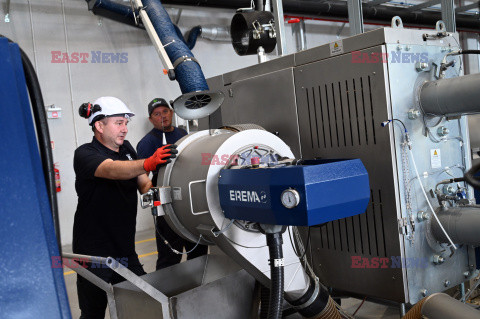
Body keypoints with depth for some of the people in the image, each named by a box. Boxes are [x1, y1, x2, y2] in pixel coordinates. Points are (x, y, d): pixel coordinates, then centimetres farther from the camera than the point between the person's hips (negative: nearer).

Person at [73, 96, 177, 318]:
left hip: (125, 250, 6)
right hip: (94, 253, -6)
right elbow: (112, 170, -34)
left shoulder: (126, 148, 9)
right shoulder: (84, 154, -13)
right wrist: (148, 163, -51)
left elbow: (144, 185, 8)